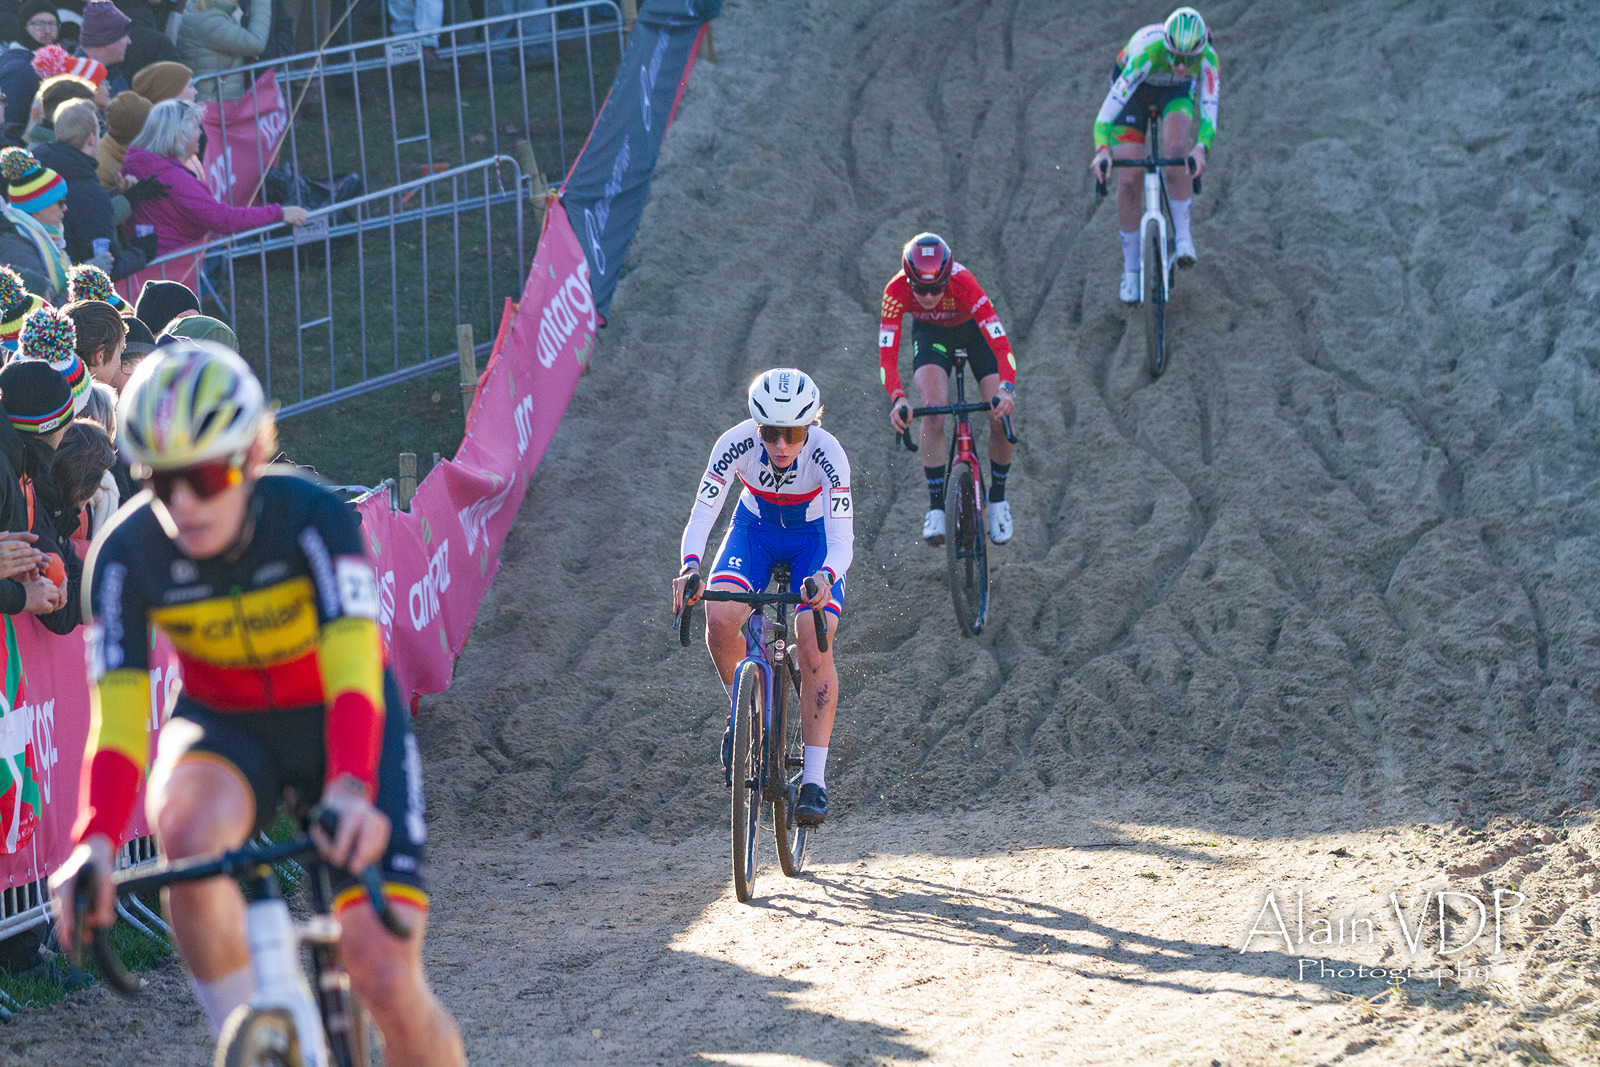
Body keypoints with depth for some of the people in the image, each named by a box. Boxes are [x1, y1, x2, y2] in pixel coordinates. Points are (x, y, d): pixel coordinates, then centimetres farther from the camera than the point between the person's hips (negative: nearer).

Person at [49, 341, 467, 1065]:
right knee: (191, 828, -37)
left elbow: (353, 671, -40)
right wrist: (94, 844, -48)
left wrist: (350, 790, -60)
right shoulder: (127, 553, -23)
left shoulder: (311, 517, -29)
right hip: (224, 726, 1)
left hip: (340, 723, -1)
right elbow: (117, 717, -29)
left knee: (388, 984, -14)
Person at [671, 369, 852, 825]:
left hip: (814, 537, -2)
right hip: (755, 529, 2)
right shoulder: (736, 444, -29)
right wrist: (690, 567, -52)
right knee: (719, 618, -26)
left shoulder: (827, 453, -32)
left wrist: (826, 577, -58)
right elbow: (701, 516, -32)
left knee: (815, 645, -21)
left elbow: (841, 541, -36)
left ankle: (815, 780, -14)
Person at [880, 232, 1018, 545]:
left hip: (973, 329, -1)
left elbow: (1001, 345, -43)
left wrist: (1007, 390, -60)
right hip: (930, 332, 1)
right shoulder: (896, 292, -35)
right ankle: (936, 507, -14)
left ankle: (998, 499, 11)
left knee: (1001, 417, -14)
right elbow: (887, 355, -38)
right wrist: (897, 399, -56)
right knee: (933, 412, -25)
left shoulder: (963, 285, -40)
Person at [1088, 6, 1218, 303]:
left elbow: (1209, 109, -44)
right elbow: (1112, 103, -47)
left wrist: (1201, 149, -62)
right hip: (1135, 87, -1)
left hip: (1176, 91, 1)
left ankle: (1182, 235, -14)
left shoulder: (1207, 57, -36)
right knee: (1129, 181, -9)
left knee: (1177, 150, -30)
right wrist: (1102, 150, -61)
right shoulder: (1146, 51, -42)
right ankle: (1130, 268, 7)